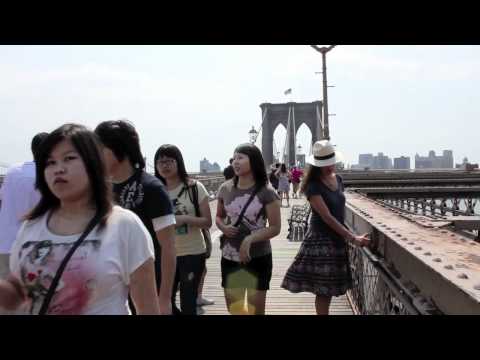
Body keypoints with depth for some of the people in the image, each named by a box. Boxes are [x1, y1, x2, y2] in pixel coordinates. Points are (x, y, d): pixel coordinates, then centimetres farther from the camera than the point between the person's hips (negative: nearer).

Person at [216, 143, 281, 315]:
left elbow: (275, 228, -9)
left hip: (258, 257, -3)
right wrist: (223, 227, -8)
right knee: (233, 309, 13)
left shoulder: (266, 192, -11)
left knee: (256, 309, 9)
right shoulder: (225, 189, 0)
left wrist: (250, 239, -22)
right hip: (230, 257, 3)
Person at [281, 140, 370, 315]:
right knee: (323, 290, -3)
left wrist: (346, 236, 16)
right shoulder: (313, 185, -16)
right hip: (321, 239, -6)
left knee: (329, 288, 12)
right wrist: (352, 238, -23)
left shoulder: (338, 179, 6)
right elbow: (327, 217, -21)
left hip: (337, 238, 7)